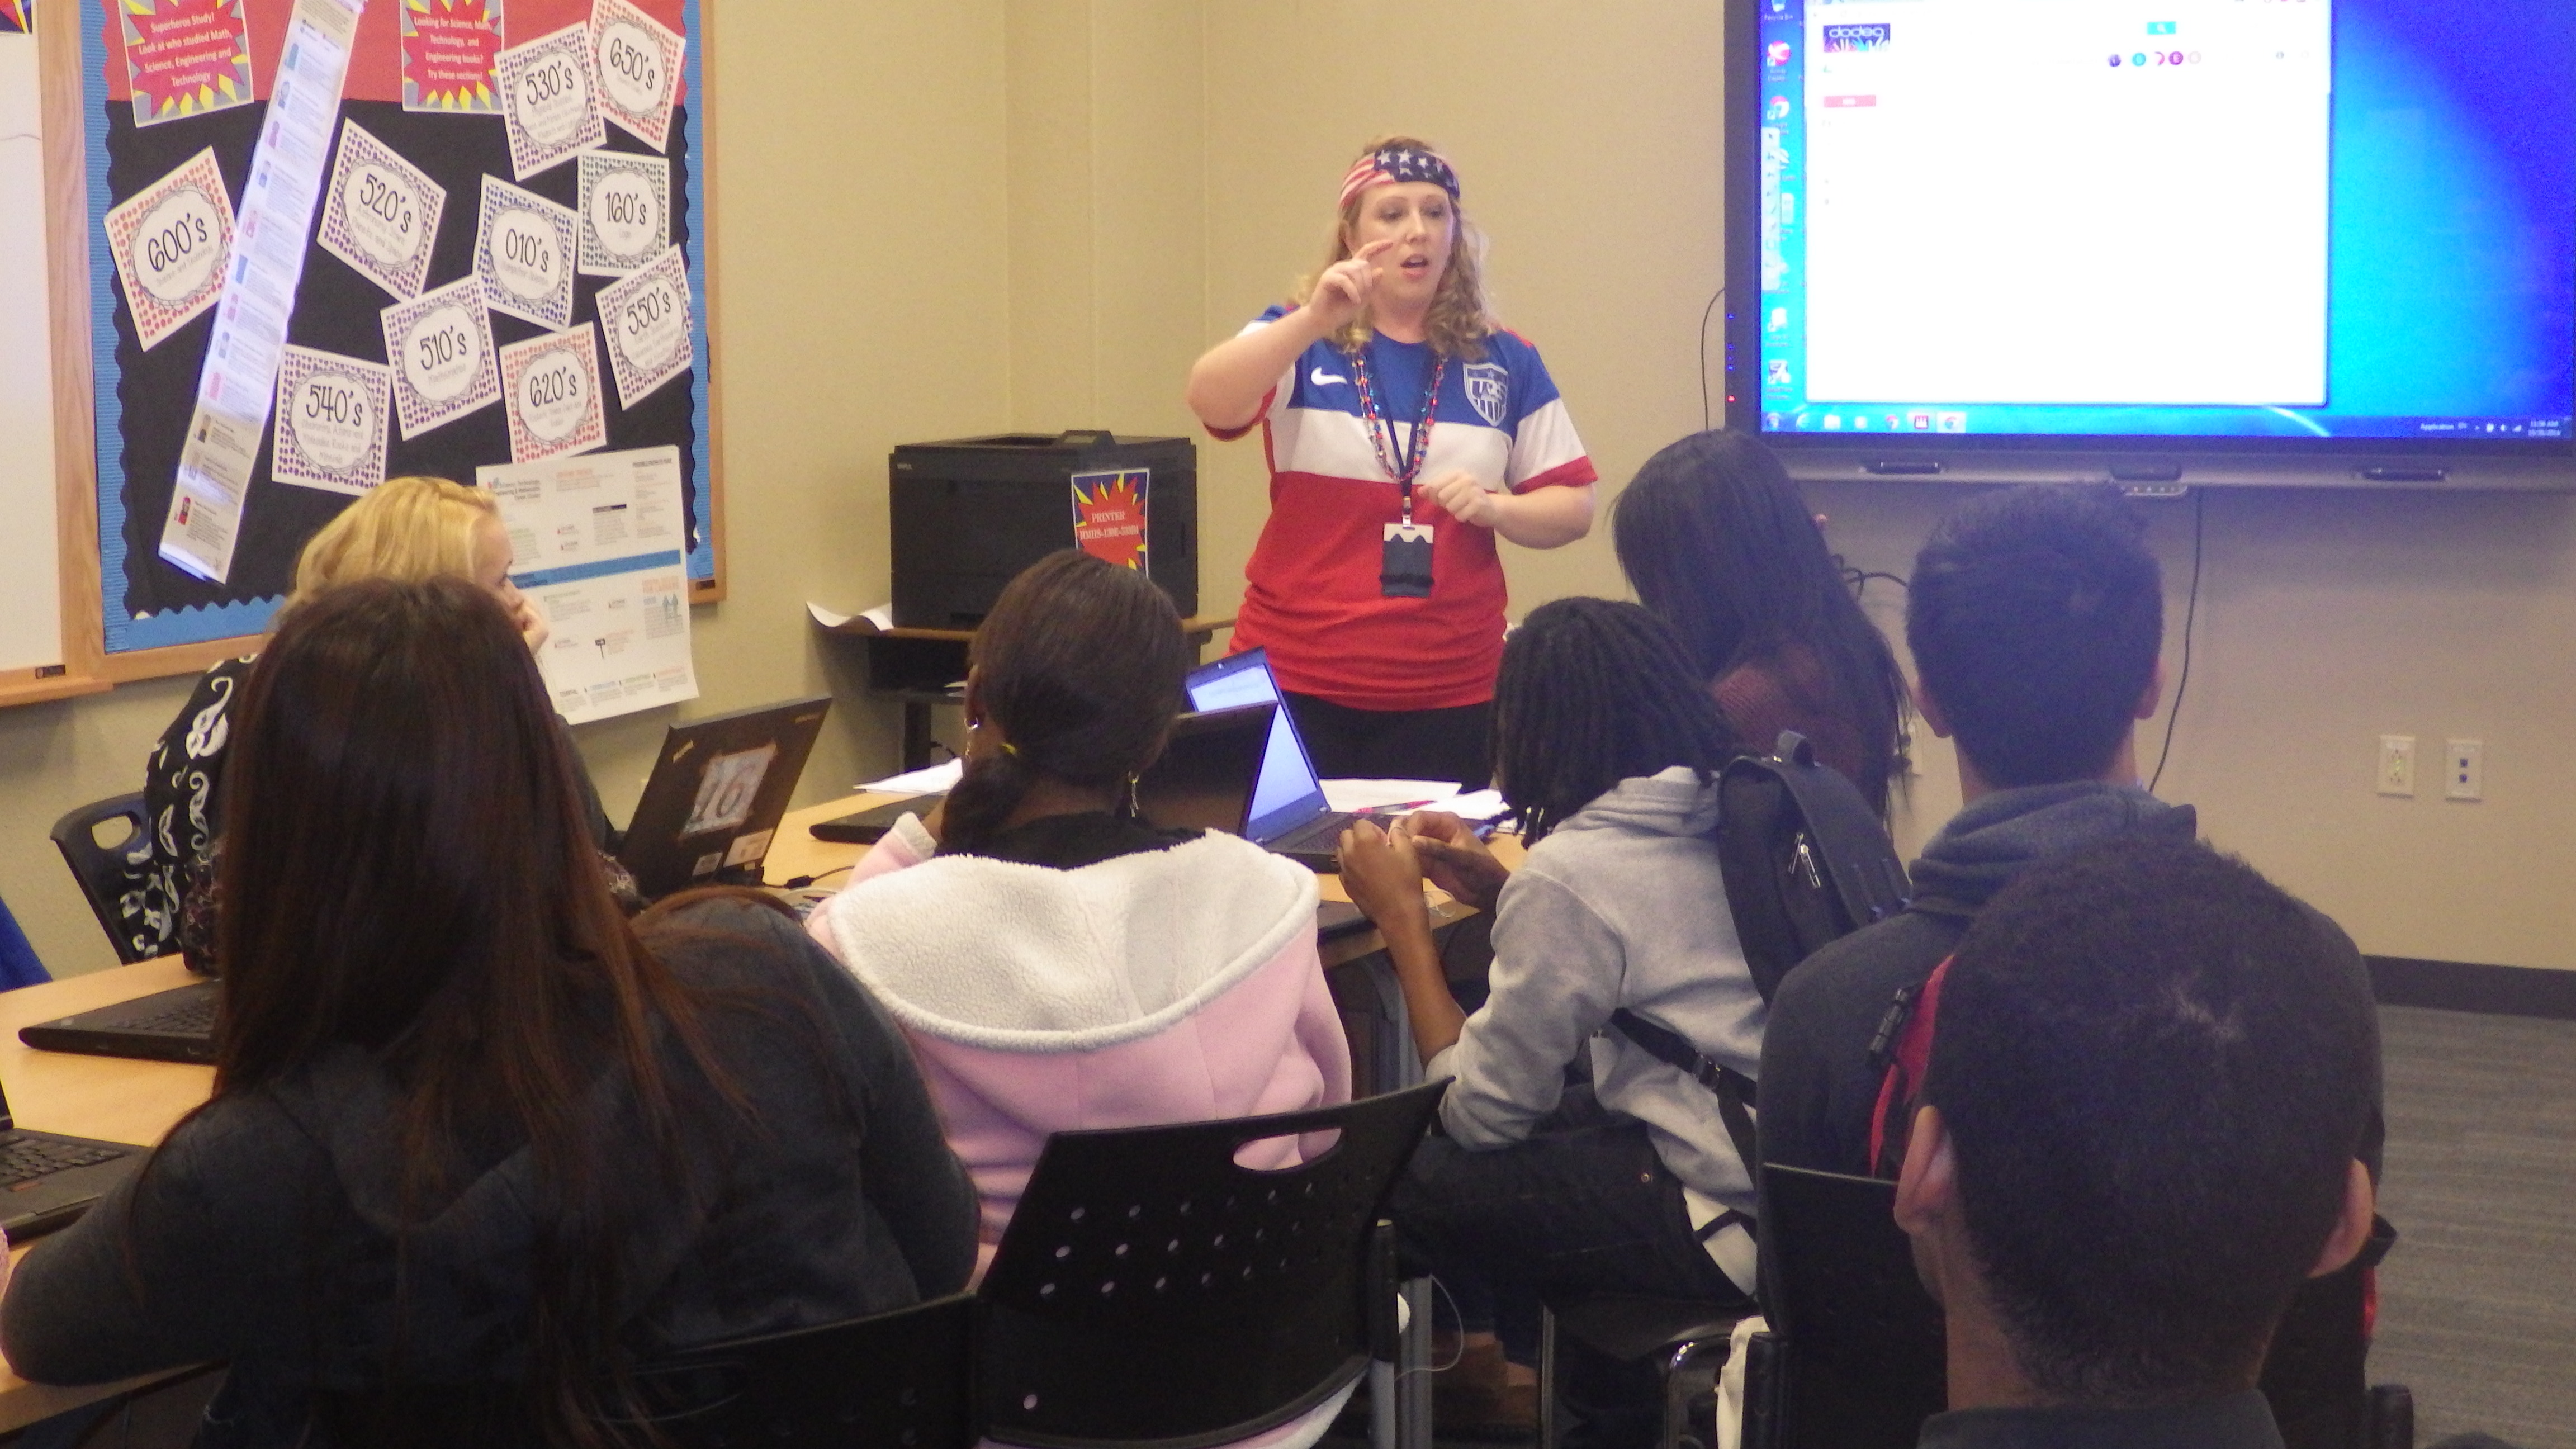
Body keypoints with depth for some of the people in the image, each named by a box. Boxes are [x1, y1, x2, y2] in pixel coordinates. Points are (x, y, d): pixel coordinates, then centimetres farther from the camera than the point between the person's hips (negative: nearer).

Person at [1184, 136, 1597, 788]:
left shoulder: (1505, 362, 7)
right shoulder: (1299, 341, 2)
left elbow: (1573, 508, 9)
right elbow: (1210, 402, -17)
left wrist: (1492, 506, -11)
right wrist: (1315, 319, -29)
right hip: (1296, 682, -1)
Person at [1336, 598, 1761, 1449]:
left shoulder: (1570, 873, -17)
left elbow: (1479, 1115, -9)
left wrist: (1403, 916, -1)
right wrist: (1501, 890, 22)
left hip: (1742, 1221, -9)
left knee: (1411, 1184, 0)